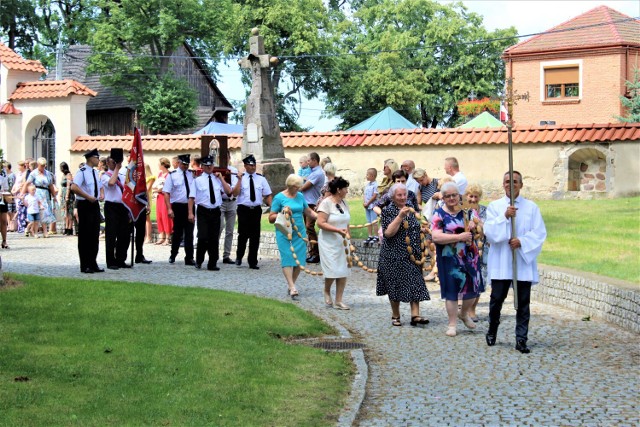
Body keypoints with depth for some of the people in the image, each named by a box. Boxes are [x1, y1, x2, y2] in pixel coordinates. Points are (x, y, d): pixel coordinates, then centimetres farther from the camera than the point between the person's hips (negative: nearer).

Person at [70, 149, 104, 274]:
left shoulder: (95, 172, 14)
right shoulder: (82, 172, -13)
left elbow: (100, 186, 27)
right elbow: (74, 187, -25)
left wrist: (102, 194, 5)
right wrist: (88, 197, -23)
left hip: (94, 205, 8)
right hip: (85, 205, -8)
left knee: (95, 235, 11)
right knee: (85, 236, -2)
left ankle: (93, 264, 18)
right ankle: (85, 266, 4)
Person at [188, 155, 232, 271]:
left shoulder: (218, 180, 11)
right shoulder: (198, 180, 2)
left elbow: (229, 192, 1)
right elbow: (192, 197, -1)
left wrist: (221, 178, -2)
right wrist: (190, 213, -9)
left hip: (215, 212, 3)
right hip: (203, 212, -3)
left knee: (214, 239, 6)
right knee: (203, 237, -11)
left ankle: (212, 264, 14)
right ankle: (199, 261, 8)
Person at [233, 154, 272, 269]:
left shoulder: (261, 179, 8)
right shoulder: (240, 178, 1)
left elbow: (268, 195, 9)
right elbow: (235, 193, -9)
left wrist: (271, 207, -3)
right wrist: (239, 180, -15)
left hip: (256, 210, 2)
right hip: (244, 209, -2)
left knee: (255, 236, 4)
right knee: (243, 234, -4)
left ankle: (253, 262, 12)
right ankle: (239, 257, 20)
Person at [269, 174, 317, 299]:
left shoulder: (300, 196, 10)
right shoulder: (279, 197, -3)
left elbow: (309, 211, 19)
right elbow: (271, 218, -2)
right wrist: (282, 213, -19)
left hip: (299, 233, 5)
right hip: (284, 233, -5)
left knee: (299, 260, 1)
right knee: (287, 258, -13)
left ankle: (290, 285, 15)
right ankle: (292, 288, -18)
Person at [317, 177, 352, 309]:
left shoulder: (344, 203, 9)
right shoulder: (326, 203, -13)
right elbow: (320, 223, -19)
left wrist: (347, 235, 16)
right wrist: (338, 230, -25)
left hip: (342, 242, 7)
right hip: (329, 242, -7)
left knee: (344, 271, 2)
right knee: (333, 271, -11)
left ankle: (338, 301, 9)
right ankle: (327, 291, 19)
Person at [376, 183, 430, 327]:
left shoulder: (411, 210, 12)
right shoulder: (388, 211, -5)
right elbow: (388, 233, -17)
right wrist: (400, 216, -23)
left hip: (412, 254, 5)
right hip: (394, 256, -4)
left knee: (415, 284, -5)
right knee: (395, 286, 2)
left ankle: (415, 315, -9)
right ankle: (395, 316, 14)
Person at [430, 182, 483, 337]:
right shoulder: (439, 214, -4)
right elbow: (436, 237, -17)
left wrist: (475, 226, -13)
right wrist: (459, 237, -21)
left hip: (469, 256, 4)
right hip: (450, 258, -4)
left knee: (473, 288, 8)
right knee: (452, 290, 1)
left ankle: (464, 314, 36)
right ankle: (452, 324, 13)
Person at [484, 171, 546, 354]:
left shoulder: (532, 207, 5)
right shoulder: (494, 206, 6)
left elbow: (539, 233, -2)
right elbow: (489, 232, -5)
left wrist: (522, 241, -17)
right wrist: (505, 217, -17)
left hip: (523, 261, 0)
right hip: (501, 262, 0)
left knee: (523, 303, 1)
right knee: (497, 299, 4)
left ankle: (521, 339, 6)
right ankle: (492, 330, 27)